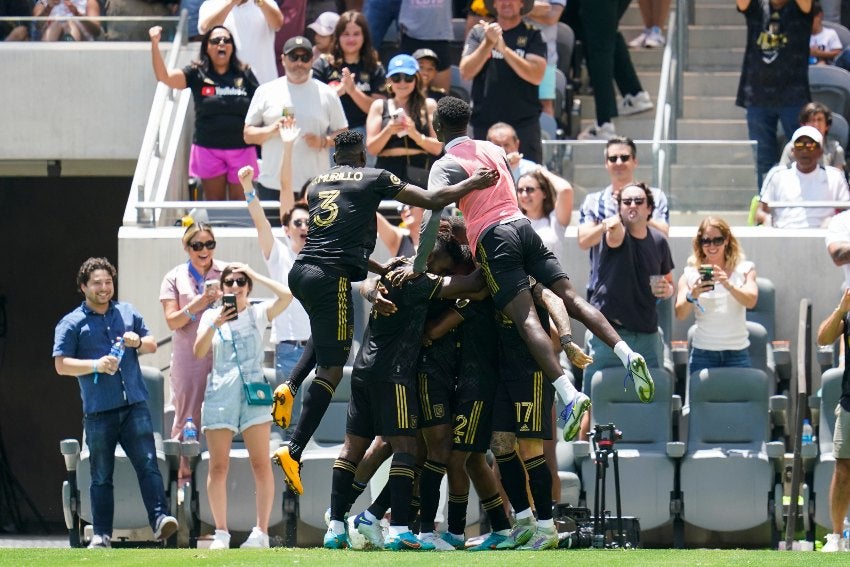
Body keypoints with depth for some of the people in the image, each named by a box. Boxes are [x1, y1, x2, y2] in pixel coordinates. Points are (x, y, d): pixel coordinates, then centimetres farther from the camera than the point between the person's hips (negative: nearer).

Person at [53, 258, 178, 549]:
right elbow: (61, 365, -4)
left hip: (134, 405, 2)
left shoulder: (128, 313, 15)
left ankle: (160, 519, -17)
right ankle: (101, 535, 8)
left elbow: (152, 345, 22)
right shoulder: (71, 323, 3)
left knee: (147, 464, -11)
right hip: (98, 411, -2)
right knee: (101, 476, 4)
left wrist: (138, 342, -1)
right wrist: (96, 365, -17)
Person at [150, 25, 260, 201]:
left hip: (242, 149, 1)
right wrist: (155, 44, -19)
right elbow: (164, 76, -9)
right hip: (208, 149, 0)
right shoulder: (197, 74, 1)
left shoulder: (244, 74, 4)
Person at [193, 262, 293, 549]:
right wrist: (215, 325, -18)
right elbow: (199, 351, -3)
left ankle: (261, 531, -4)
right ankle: (221, 533, 5)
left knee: (261, 464, -7)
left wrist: (253, 274, -4)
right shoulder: (211, 315, 9)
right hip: (220, 393, 1)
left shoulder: (258, 314, 6)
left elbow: (286, 295, -11)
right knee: (218, 466, -1)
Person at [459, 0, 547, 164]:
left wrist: (504, 49, -18)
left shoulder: (532, 35, 4)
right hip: (484, 124, 2)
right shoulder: (478, 32, 9)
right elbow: (466, 73, -2)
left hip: (524, 124, -2)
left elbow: (536, 76, -10)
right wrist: (488, 43, -15)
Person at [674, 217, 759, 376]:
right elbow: (680, 314, -4)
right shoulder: (690, 274, 7)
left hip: (737, 352, 0)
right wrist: (692, 296, -25)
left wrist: (728, 285, -28)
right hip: (703, 353, 0)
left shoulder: (744, 269, 6)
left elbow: (751, 301, -10)